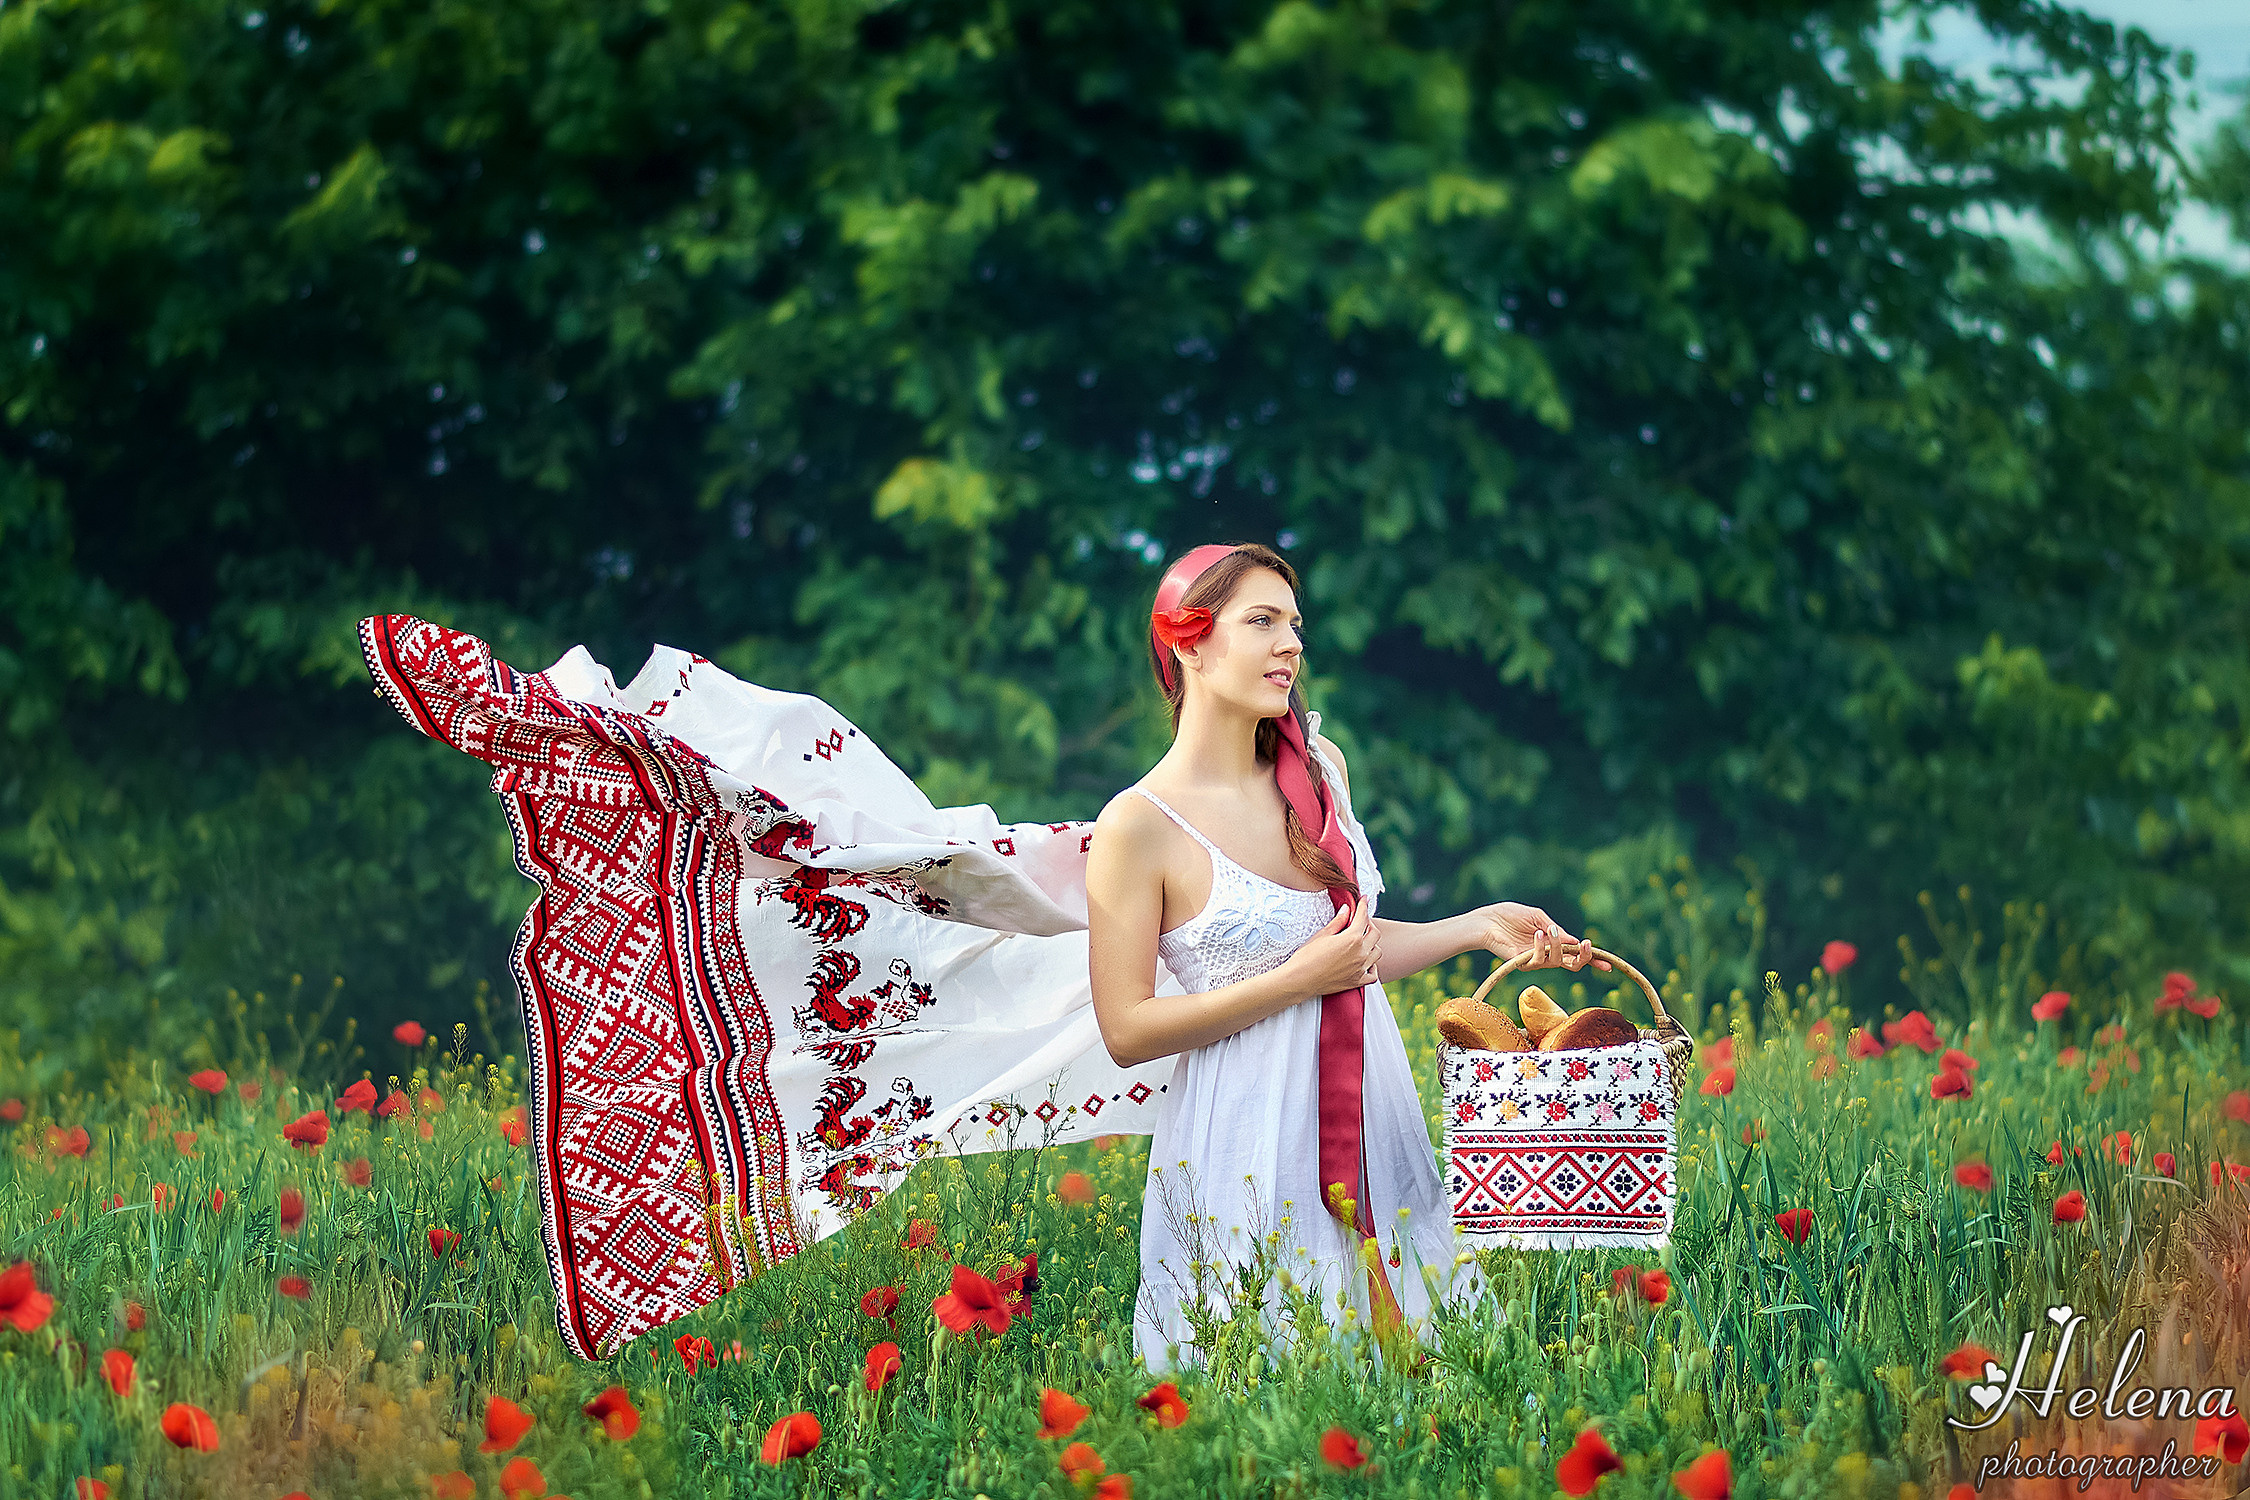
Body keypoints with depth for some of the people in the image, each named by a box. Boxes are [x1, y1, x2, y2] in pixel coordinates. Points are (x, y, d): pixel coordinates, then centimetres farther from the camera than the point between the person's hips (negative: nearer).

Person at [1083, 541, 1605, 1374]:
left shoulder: (1319, 767, 7)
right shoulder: (1138, 827, -13)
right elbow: (1127, 1031, -14)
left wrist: (1481, 929, 10)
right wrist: (1296, 981, -18)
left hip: (1372, 1119, 6)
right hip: (1249, 1143, -6)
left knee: (1407, 1353, 10)